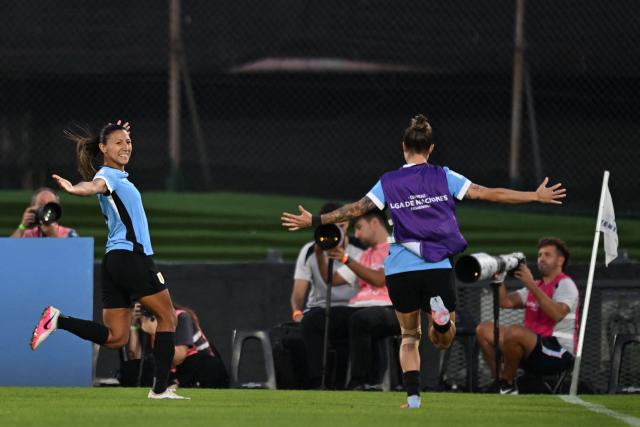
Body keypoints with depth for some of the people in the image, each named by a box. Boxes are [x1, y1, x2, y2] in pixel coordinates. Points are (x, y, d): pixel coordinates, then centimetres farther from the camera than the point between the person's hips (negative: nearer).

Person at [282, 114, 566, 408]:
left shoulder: (388, 183, 2)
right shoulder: (444, 177, 2)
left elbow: (356, 209, 0)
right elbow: (488, 194, 0)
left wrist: (314, 221, 11)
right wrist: (536, 196, 6)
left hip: (400, 270, 1)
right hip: (438, 269, 0)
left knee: (409, 336, 16)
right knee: (442, 341, 10)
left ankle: (413, 397, -1)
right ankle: (442, 315, -27)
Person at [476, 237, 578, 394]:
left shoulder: (565, 285, -3)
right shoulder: (535, 287, 21)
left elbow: (557, 314, -24)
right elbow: (506, 302, 9)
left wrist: (532, 285, -24)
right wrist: (499, 278, -4)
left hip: (559, 355, -8)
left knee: (514, 332, -34)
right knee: (484, 330, 4)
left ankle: (507, 384, -14)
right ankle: (499, 381, 0)